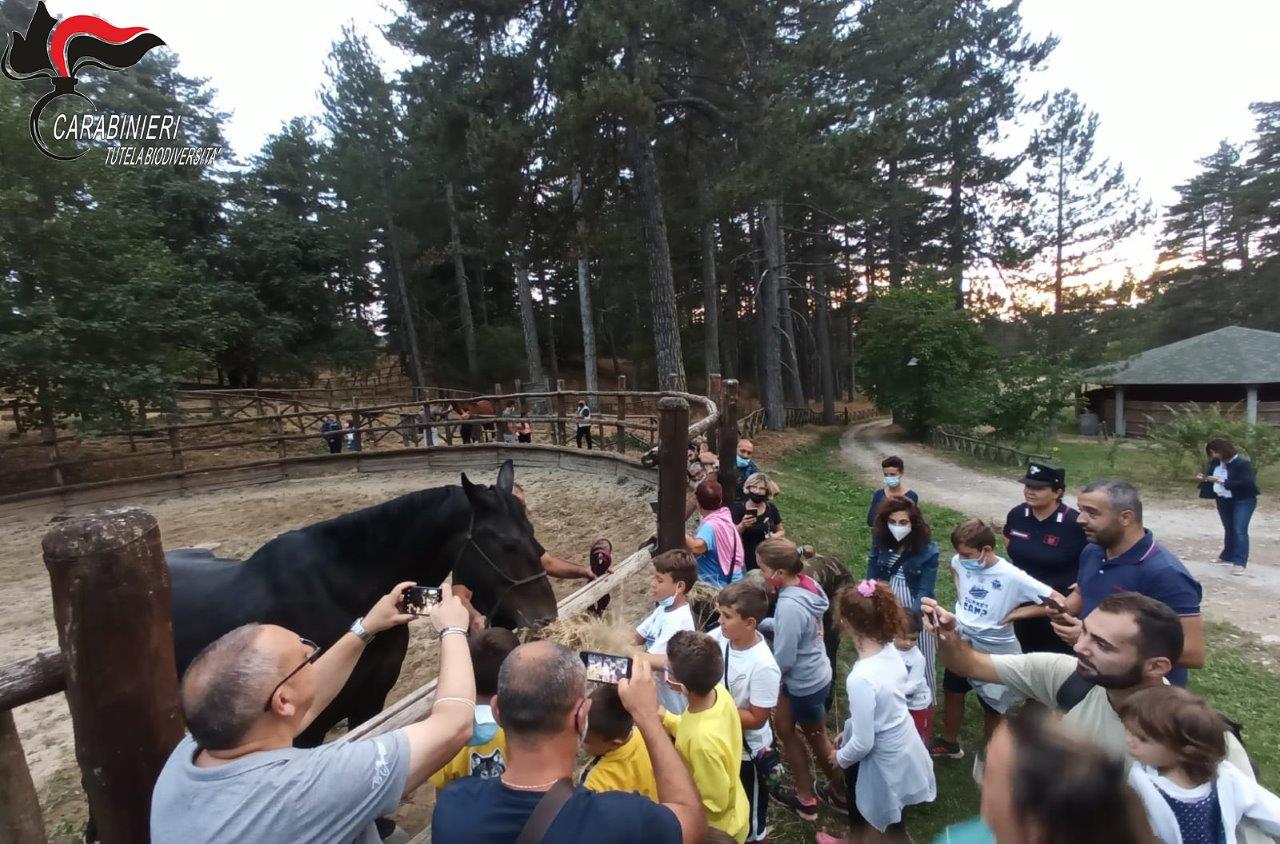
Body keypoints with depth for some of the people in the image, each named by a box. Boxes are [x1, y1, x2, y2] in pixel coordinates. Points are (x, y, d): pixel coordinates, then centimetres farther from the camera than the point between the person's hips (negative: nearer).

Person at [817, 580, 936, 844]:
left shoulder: (860, 679, -37)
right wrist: (847, 731, 13)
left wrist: (841, 757, -4)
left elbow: (863, 743, -26)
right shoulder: (890, 650, -14)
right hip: (903, 744, 7)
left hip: (886, 757, -7)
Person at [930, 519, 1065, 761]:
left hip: (994, 650, -5)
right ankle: (948, 742, 46)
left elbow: (1059, 602, -26)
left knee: (992, 708, 19)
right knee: (951, 693, 22)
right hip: (961, 641, 5)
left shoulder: (1012, 577, -28)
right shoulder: (961, 562, -13)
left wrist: (1015, 613, -22)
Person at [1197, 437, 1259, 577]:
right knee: (1228, 529, 17)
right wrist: (1204, 478, -10)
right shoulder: (1216, 462, -2)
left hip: (1243, 501, -7)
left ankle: (1240, 562, -8)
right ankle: (1227, 556, 29)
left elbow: (1246, 483, -28)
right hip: (1223, 500, 7)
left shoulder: (1243, 463, -21)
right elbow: (1211, 477, 12)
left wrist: (1222, 481, -31)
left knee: (1240, 531, -11)